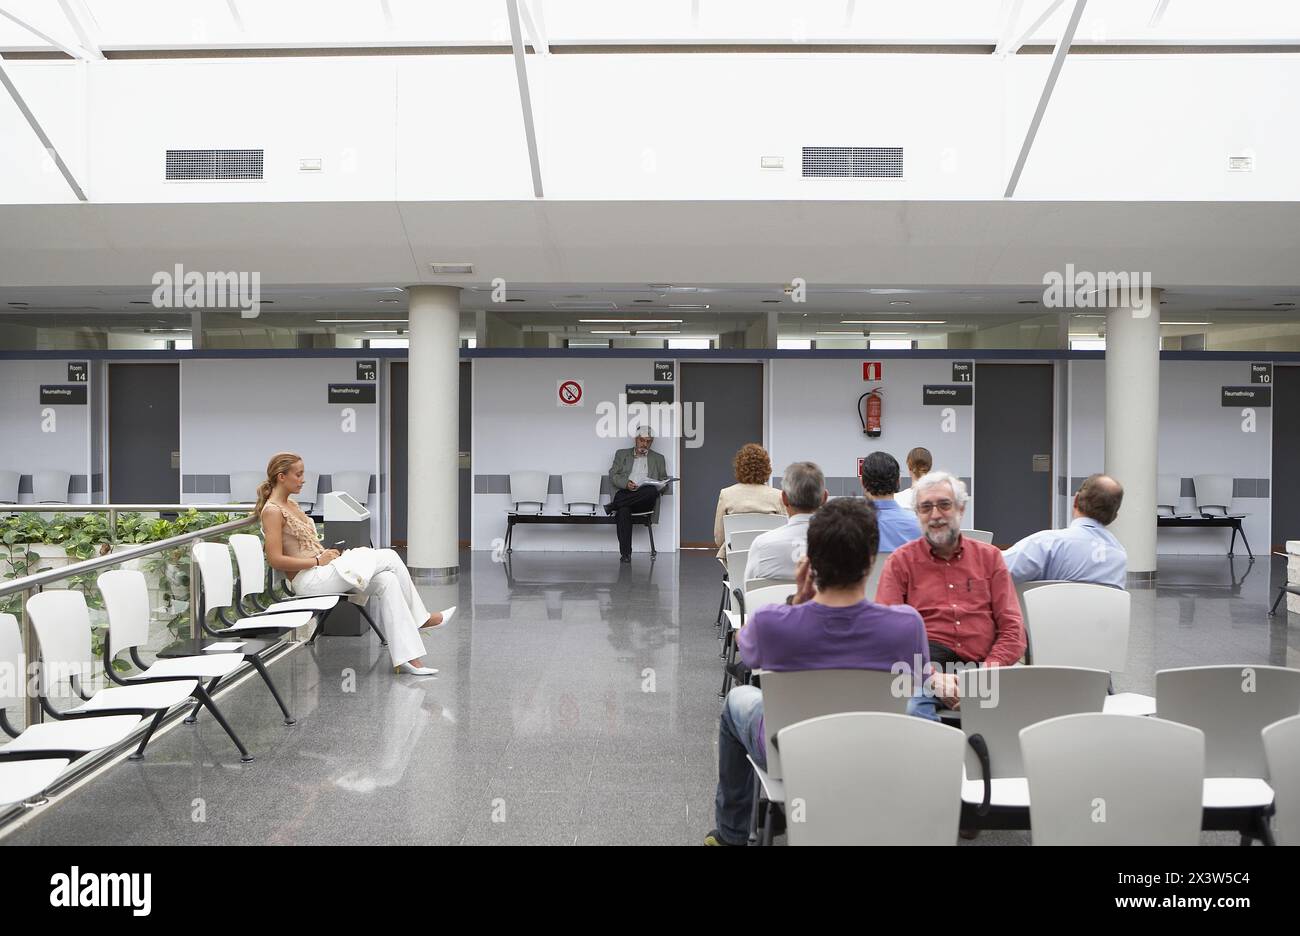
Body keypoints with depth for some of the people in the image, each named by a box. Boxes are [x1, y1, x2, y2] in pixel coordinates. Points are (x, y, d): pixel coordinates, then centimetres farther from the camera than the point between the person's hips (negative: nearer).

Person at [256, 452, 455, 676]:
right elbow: (276, 560, -19)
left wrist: (326, 553, 5)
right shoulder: (272, 511, -12)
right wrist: (318, 560, -14)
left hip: (322, 569, 9)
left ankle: (408, 658, -17)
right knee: (388, 558, -14)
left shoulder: (290, 505, 17)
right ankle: (421, 618, 1)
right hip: (308, 579, -9)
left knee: (386, 580, -14)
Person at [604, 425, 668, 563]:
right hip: (625, 494, -1)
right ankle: (625, 553, -37)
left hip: (644, 500, 1)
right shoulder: (622, 454, 22)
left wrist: (659, 487, -6)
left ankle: (614, 505, -27)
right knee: (623, 510, -38)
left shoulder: (658, 459, 25)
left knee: (651, 490, -38)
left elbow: (664, 481, 19)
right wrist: (626, 483, -10)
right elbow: (612, 476, 11)